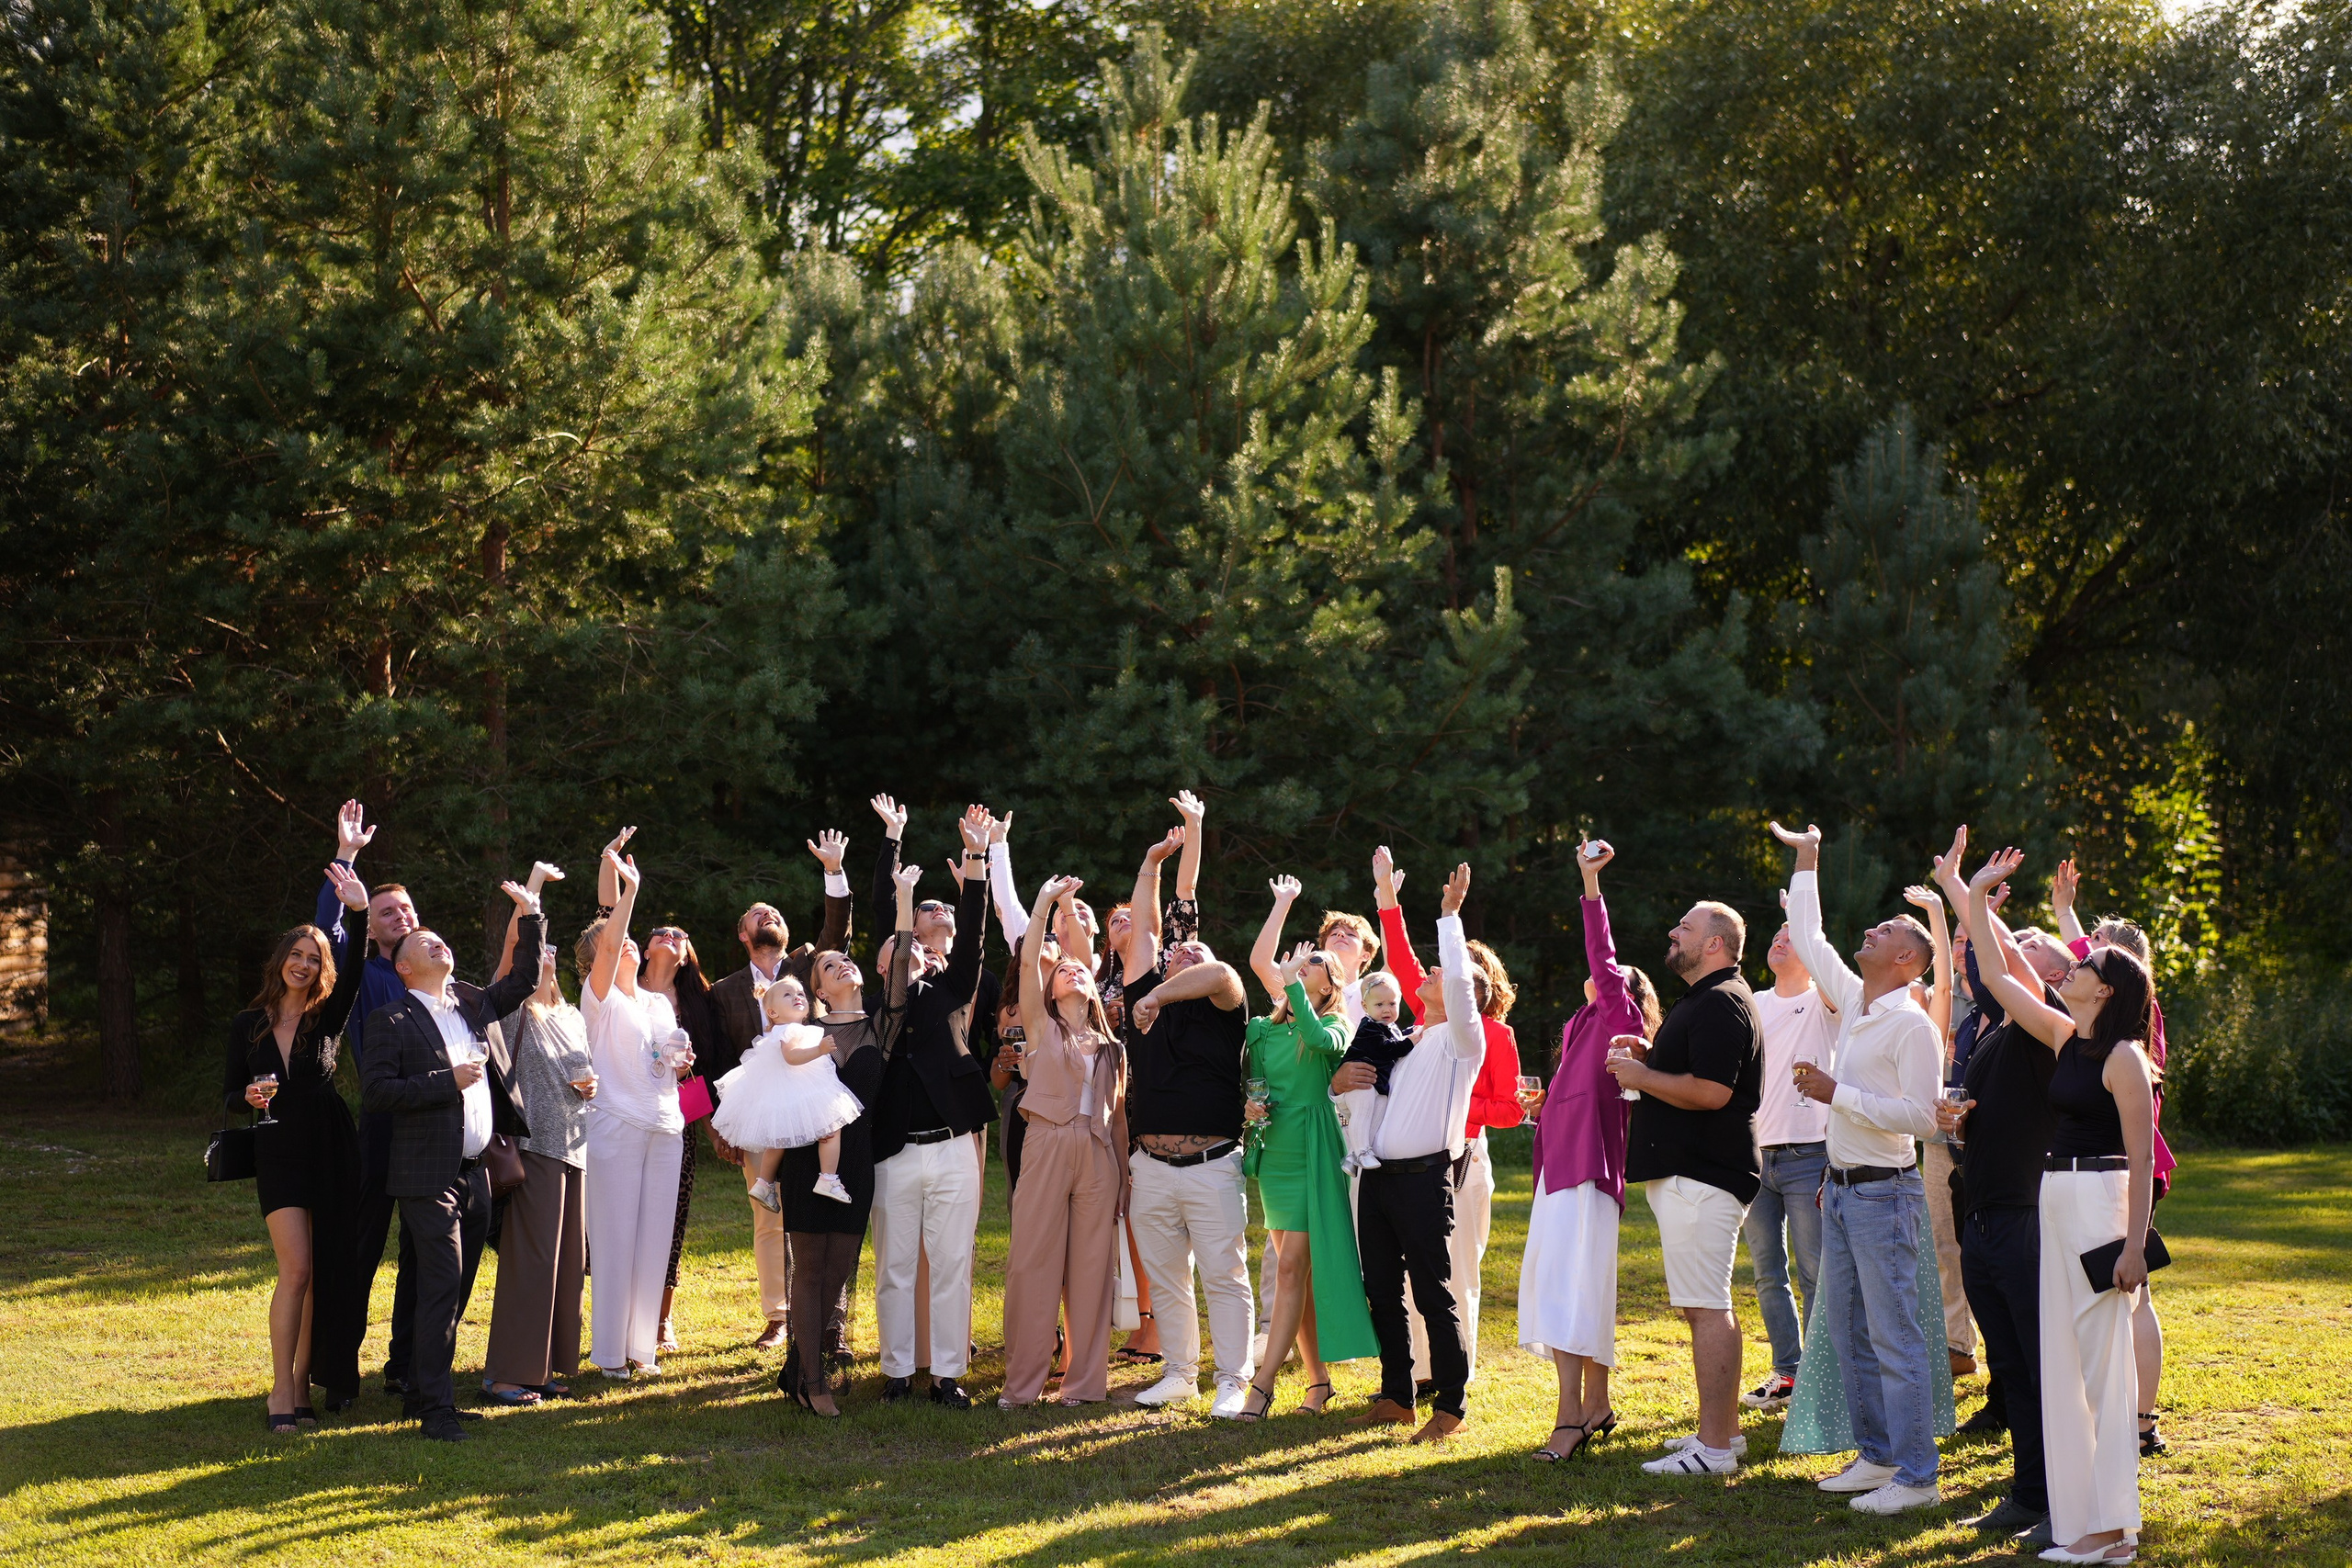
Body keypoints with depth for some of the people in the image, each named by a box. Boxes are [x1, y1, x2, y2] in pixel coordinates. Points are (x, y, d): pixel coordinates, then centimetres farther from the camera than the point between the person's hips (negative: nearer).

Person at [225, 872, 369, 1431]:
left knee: (327, 1270, 1)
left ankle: (303, 1383, 10)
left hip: (331, 1153, 1)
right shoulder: (247, 1025, 7)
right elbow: (228, 1097, 8)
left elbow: (355, 973, -13)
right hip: (278, 1153, -1)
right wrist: (250, 1097, -16)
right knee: (297, 1269, -12)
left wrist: (359, 912, -26)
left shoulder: (327, 1018, 4)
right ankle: (282, 1390, -8)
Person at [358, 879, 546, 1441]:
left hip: (475, 1173, 7)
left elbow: (526, 978, 27)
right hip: (430, 1177, -7)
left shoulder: (472, 1004, 15)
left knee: (455, 1289, 11)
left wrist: (532, 917, 13)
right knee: (441, 1286, -10)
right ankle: (436, 1406, -6)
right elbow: (375, 1091, -13)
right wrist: (449, 1081, -17)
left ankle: (420, 1392, 20)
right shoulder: (392, 1021, -4)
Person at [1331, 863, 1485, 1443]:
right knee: (1382, 1293, 8)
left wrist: (1450, 914, -11)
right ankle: (1395, 1398, 16)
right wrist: (1340, 1081, 8)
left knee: (1434, 1295, -6)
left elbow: (1459, 977, -17)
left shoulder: (1460, 1040, 0)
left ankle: (1450, 1407, -1)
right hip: (1376, 1175, 8)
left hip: (1423, 1176, -7)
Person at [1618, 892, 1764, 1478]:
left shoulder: (1721, 1002, -15)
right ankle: (1722, 1429, 21)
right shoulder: (1704, 1000, 21)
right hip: (1688, 1172, 12)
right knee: (1704, 1307, 15)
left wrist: (1642, 1077, -13)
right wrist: (1650, 1056, 14)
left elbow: (1710, 1091, -24)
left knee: (1706, 1307, -11)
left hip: (1700, 1180, -12)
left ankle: (1714, 1449, -11)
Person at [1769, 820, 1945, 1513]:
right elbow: (1808, 941, 22)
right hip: (1840, 1188, 9)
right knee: (1847, 1330, 12)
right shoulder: (1853, 1003, 10)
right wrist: (1807, 860, 26)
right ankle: (1876, 1455, 20)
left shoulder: (1913, 1026, -13)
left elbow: (1921, 1116, -20)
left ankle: (1916, 1475, -5)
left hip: (1884, 1194, -9)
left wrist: (1838, 1094, -19)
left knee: (1893, 1336, -8)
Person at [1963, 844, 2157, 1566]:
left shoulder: (2124, 1058, -11)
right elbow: (1995, 975, 17)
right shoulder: (2063, 1037, 10)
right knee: (2064, 1355, 9)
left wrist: (2135, 1241, -19)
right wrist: (1975, 897, 16)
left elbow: (2141, 1158, -14)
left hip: (2100, 1202, -8)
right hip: (2057, 1200, 8)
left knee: (2100, 1357, -7)